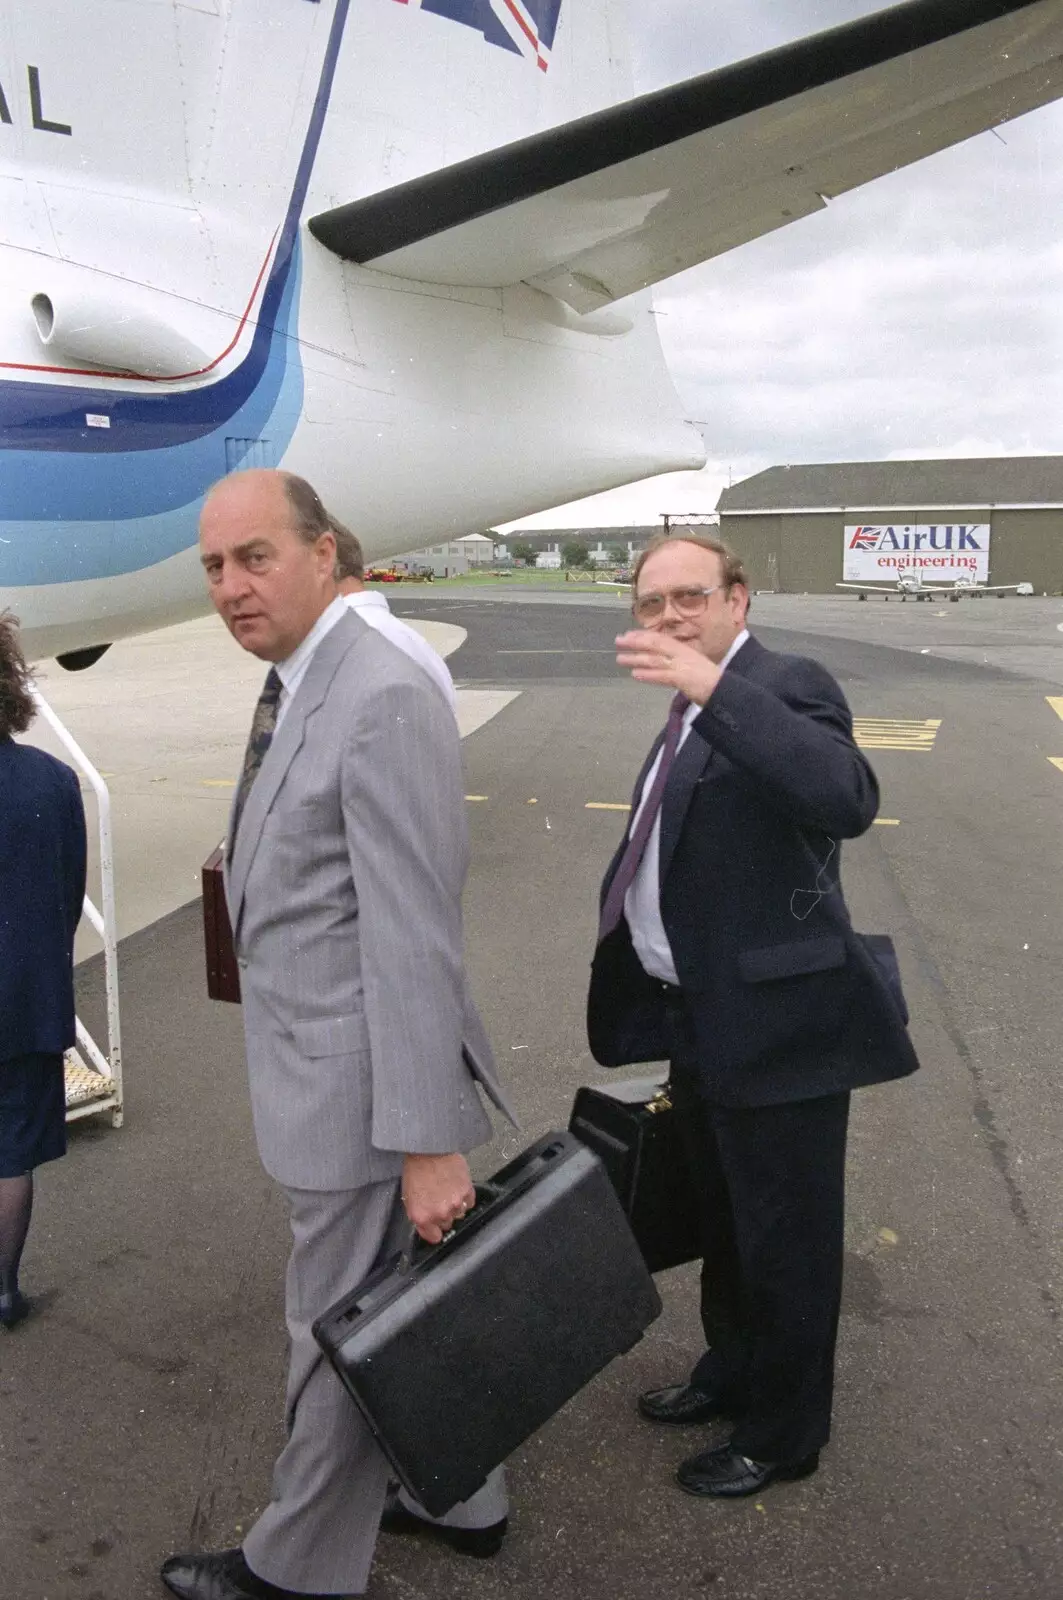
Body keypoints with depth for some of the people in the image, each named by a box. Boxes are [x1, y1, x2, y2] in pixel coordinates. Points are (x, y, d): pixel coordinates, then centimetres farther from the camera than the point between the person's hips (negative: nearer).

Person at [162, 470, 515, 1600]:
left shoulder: (383, 701, -22)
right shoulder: (296, 688, 9)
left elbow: (414, 942, -24)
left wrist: (429, 1145, -22)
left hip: (360, 1085, -9)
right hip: (322, 1070, 9)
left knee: (342, 1335, 12)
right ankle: (461, 1498, 45)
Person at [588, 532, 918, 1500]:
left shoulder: (784, 686, -16)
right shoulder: (693, 716, 12)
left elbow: (849, 799, -36)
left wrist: (714, 688, -41)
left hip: (777, 1021, -9)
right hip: (704, 1023, 9)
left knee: (785, 1240, 10)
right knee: (726, 1223, 26)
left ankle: (784, 1436, 31)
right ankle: (732, 1374, 48)